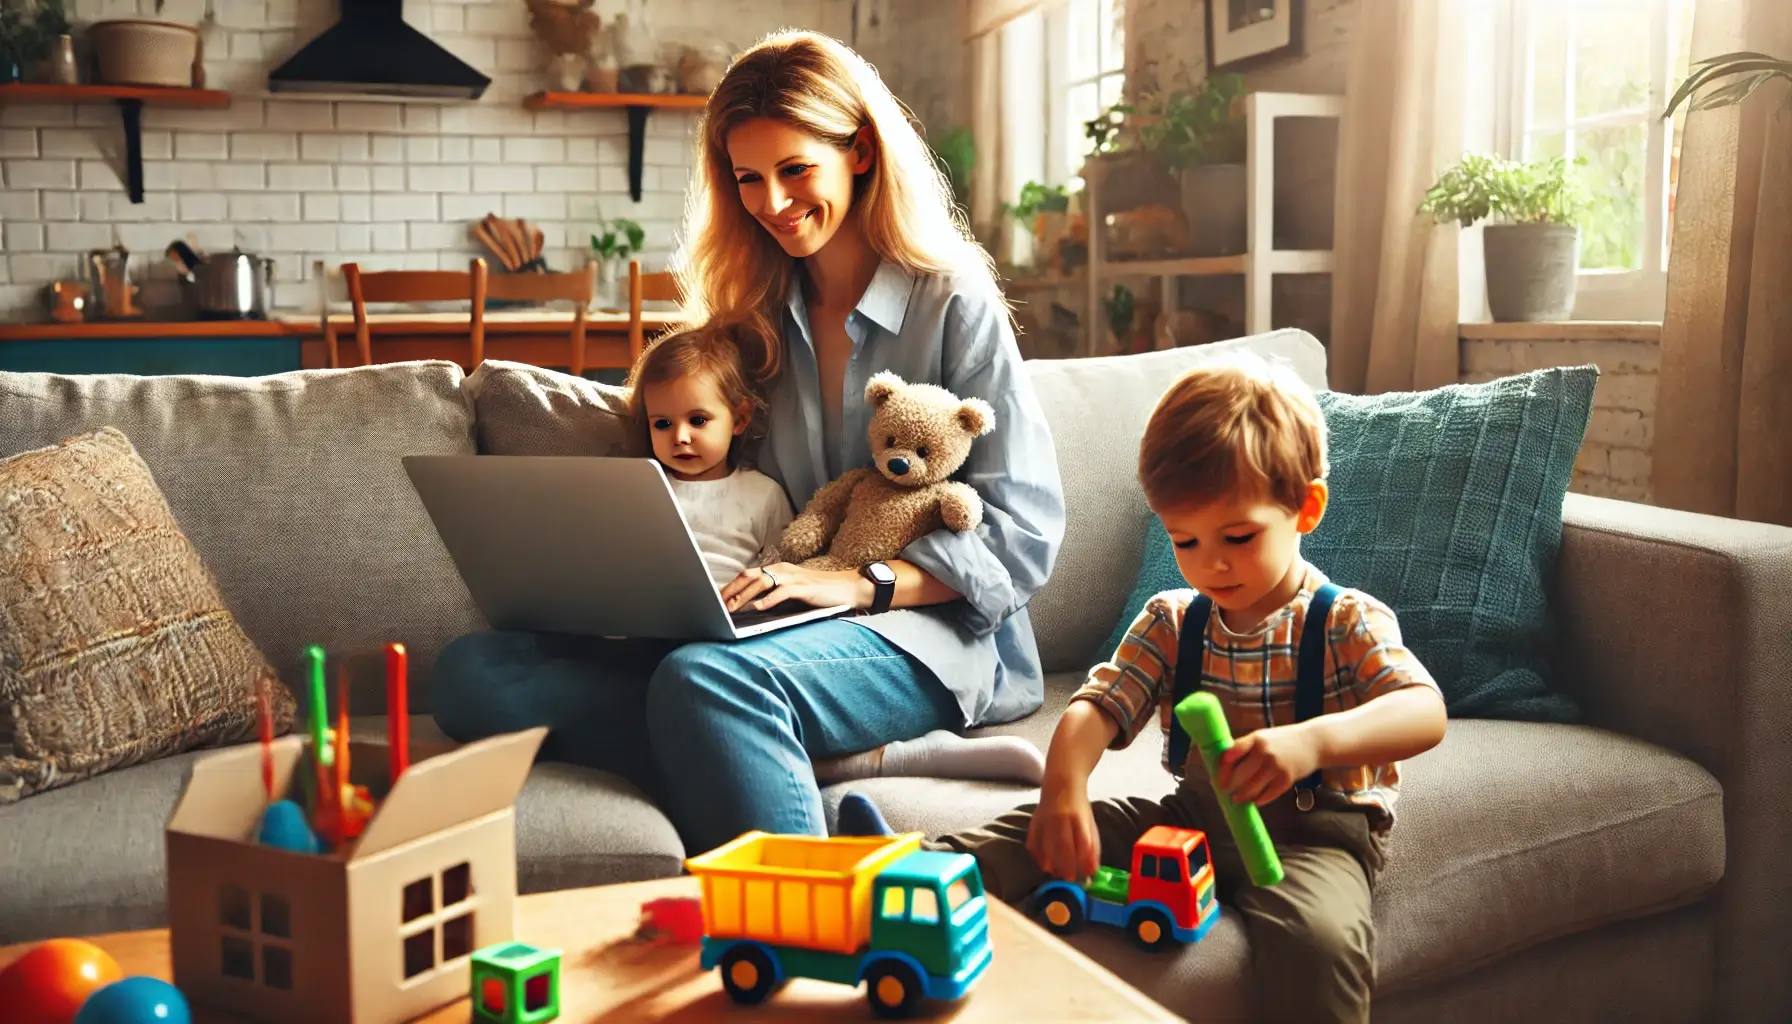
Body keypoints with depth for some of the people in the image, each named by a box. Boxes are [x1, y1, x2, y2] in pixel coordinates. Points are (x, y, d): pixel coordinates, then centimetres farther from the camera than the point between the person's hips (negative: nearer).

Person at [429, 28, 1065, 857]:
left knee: (706, 679, -39)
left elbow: (1023, 535, -5)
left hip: (931, 628, -6)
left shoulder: (954, 304, 2)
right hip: (778, 623, 6)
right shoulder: (752, 315, 18)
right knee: (472, 670, -18)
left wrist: (860, 584, -19)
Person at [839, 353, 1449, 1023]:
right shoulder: (1170, 623, 6)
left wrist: (1313, 741, -46)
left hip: (1310, 830, -4)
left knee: (1319, 939, -36)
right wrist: (1064, 785, -30)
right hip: (1193, 816, 5)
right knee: (1042, 829, -9)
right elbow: (1098, 704, -6)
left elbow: (1425, 713, -25)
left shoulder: (1348, 623, -9)